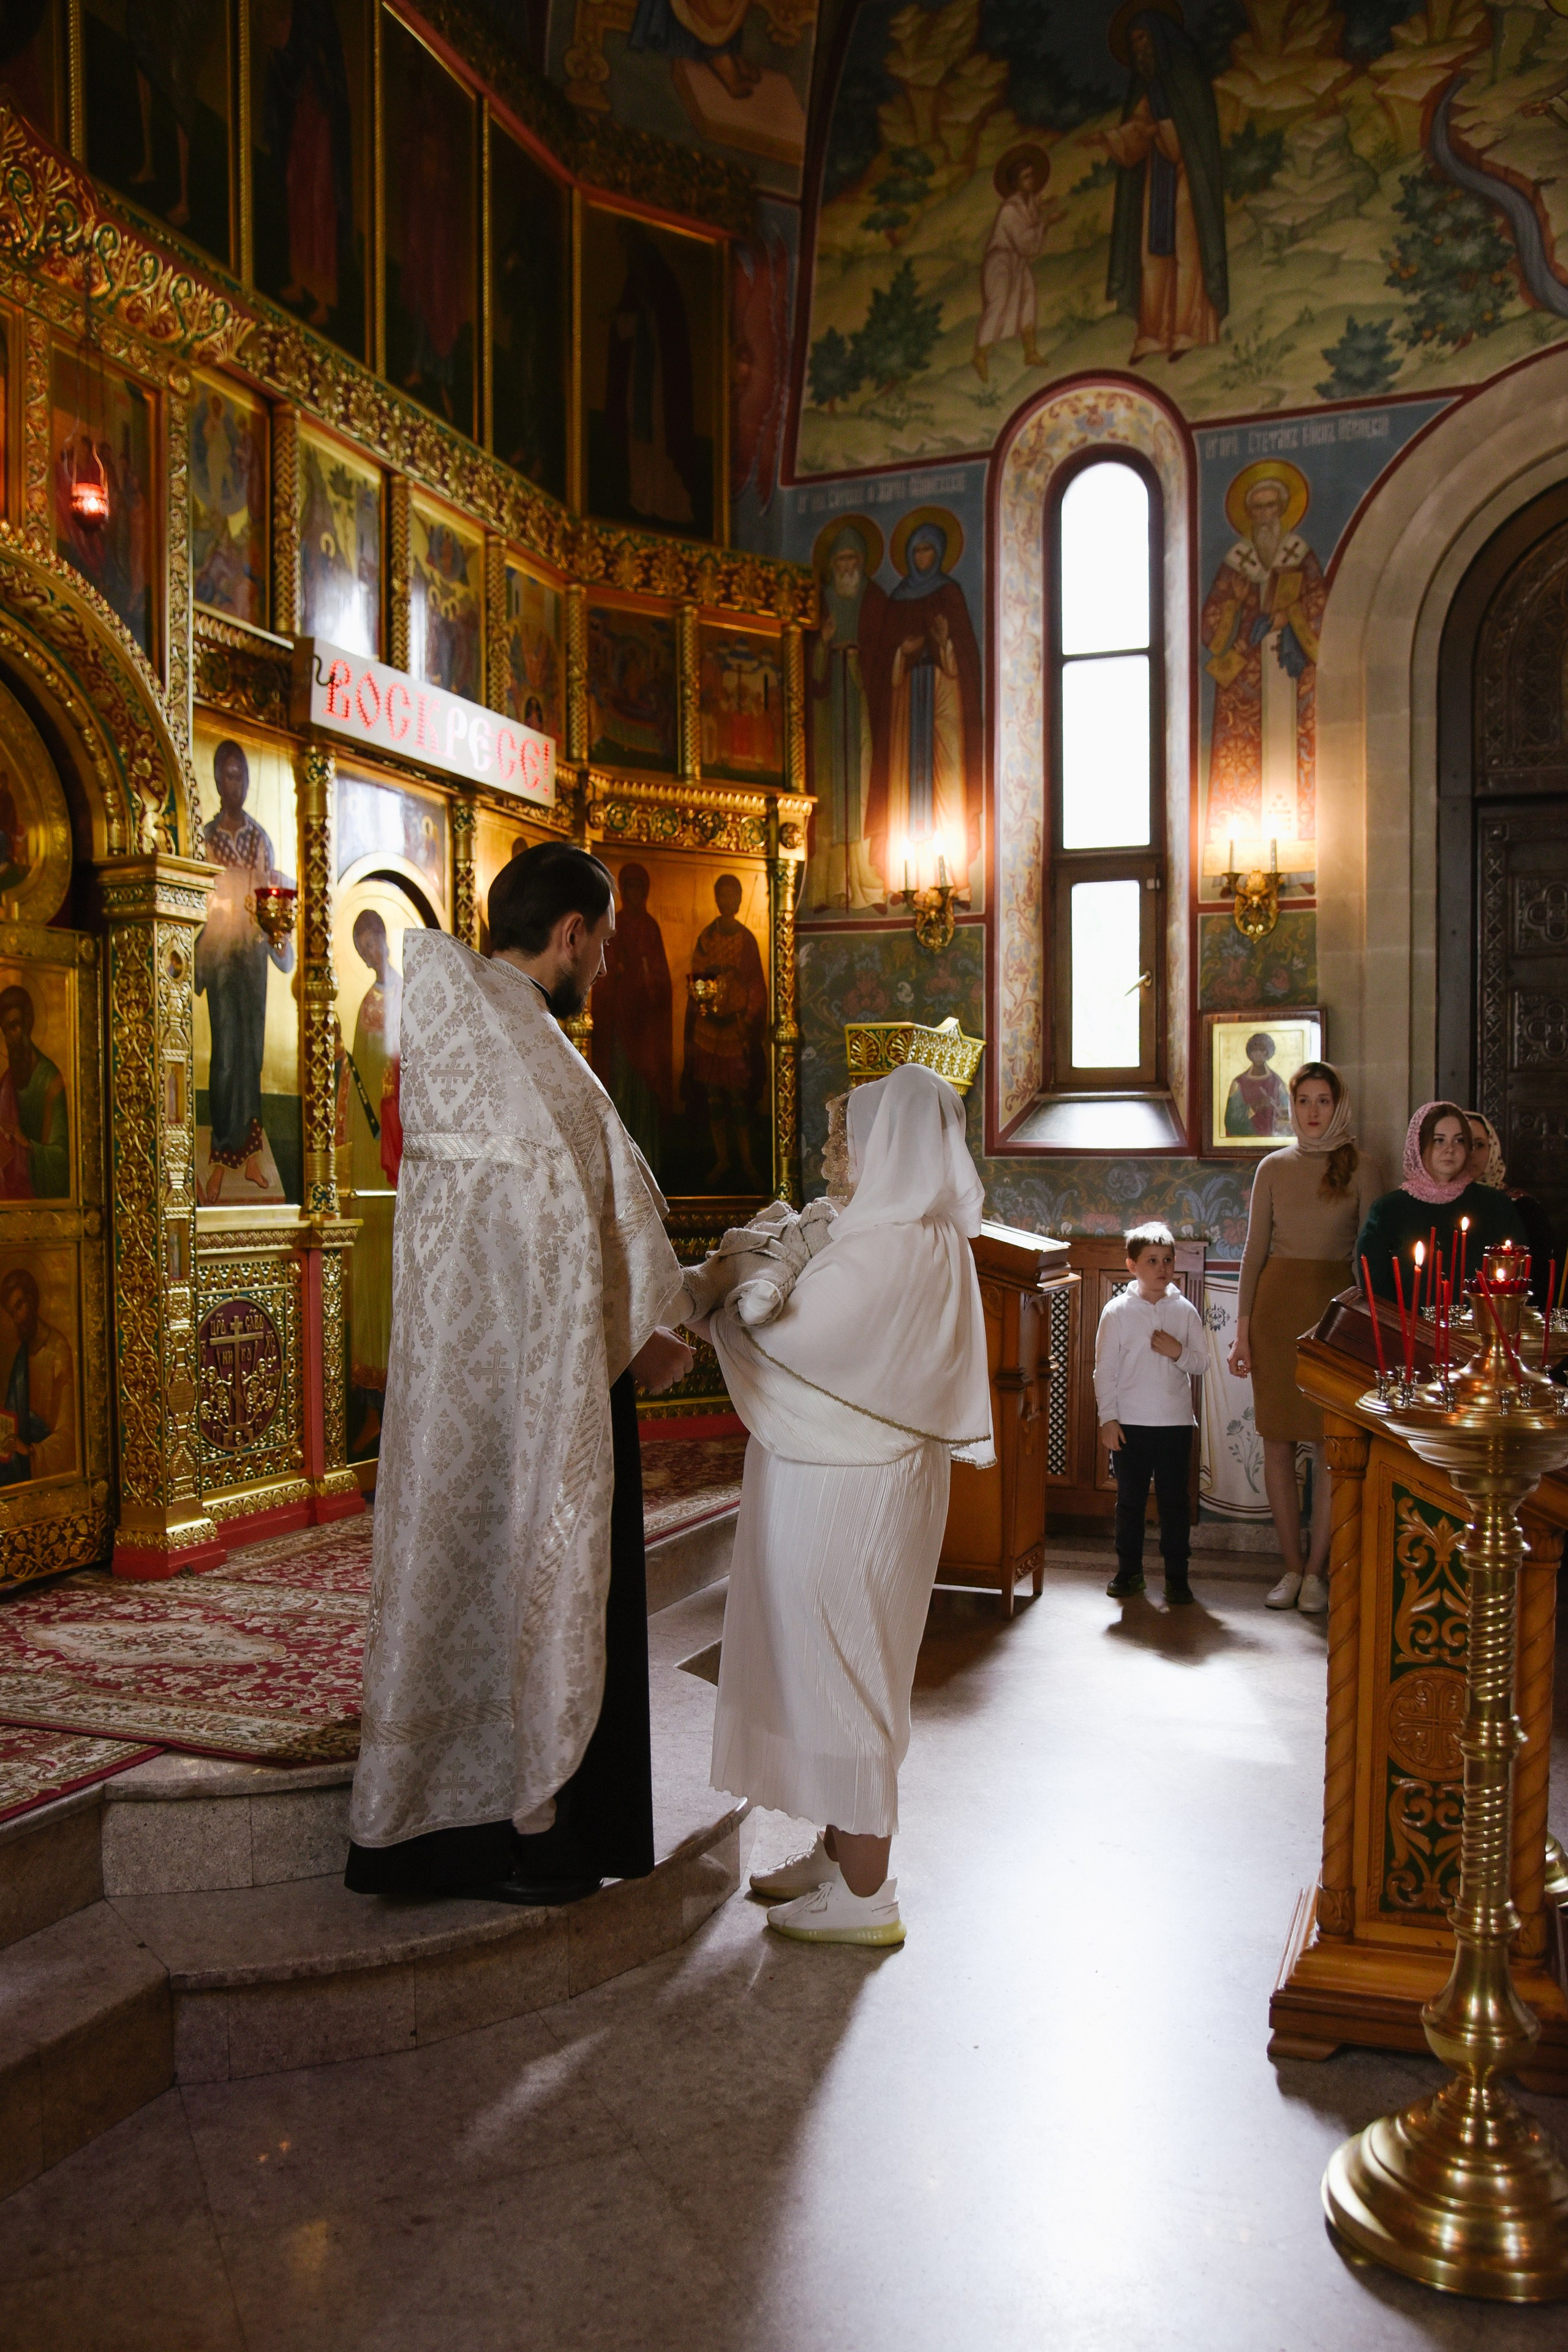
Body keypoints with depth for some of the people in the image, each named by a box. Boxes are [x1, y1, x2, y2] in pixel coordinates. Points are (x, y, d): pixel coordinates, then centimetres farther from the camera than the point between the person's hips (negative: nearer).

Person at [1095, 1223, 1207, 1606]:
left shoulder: (1185, 1310, 2)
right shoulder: (1118, 1311, -3)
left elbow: (1200, 1362, 8)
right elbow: (1104, 1369, -1)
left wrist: (1179, 1352, -13)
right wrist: (1108, 1417, -6)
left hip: (1176, 1421, 1)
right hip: (1129, 1422, -1)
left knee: (1174, 1500, 4)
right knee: (1130, 1499, 9)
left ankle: (1177, 1575, 13)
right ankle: (1129, 1570, 21)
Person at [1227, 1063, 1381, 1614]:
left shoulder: (1360, 1169, 3)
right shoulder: (1274, 1167, 9)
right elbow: (1254, 1250, 9)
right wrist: (1243, 1328, 3)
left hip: (1335, 1305, -2)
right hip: (1278, 1304, 2)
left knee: (1331, 1444, -3)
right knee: (1277, 1442, 2)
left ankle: (1316, 1571, 7)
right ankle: (1292, 1566, 14)